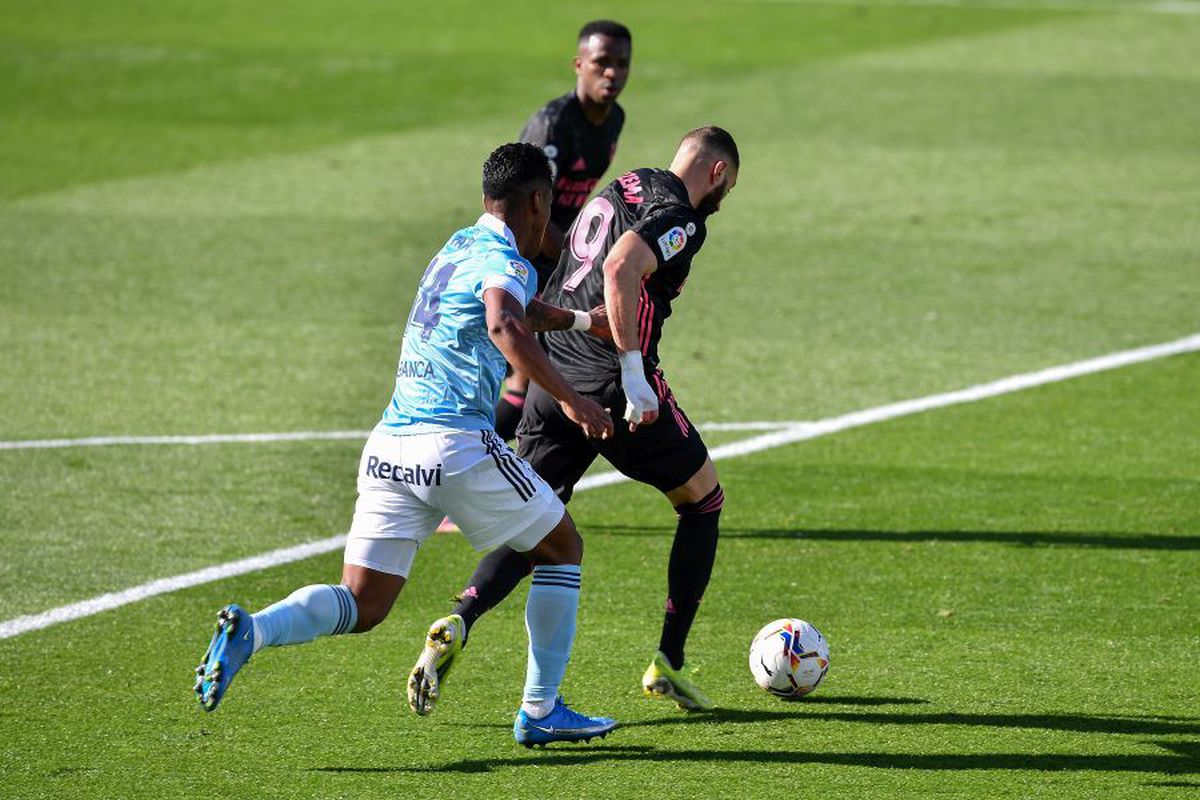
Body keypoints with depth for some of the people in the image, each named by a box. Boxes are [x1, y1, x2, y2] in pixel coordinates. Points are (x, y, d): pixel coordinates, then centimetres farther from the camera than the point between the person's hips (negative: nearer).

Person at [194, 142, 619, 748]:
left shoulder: (459, 247, 22)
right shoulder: (505, 262, -6)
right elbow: (505, 328, -28)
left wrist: (580, 320, 52)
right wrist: (571, 400, -29)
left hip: (389, 447, 7)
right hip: (458, 445, -7)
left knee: (360, 607, 4)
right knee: (562, 548, 15)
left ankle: (249, 630, -23)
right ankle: (540, 713, 15)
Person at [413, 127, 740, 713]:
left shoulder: (623, 187, 17)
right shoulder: (678, 217, -9)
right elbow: (620, 269, -26)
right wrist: (634, 375, -27)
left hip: (552, 376, 7)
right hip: (610, 387, -7)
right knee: (704, 500, 14)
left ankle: (458, 621, -17)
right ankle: (668, 664, 14)